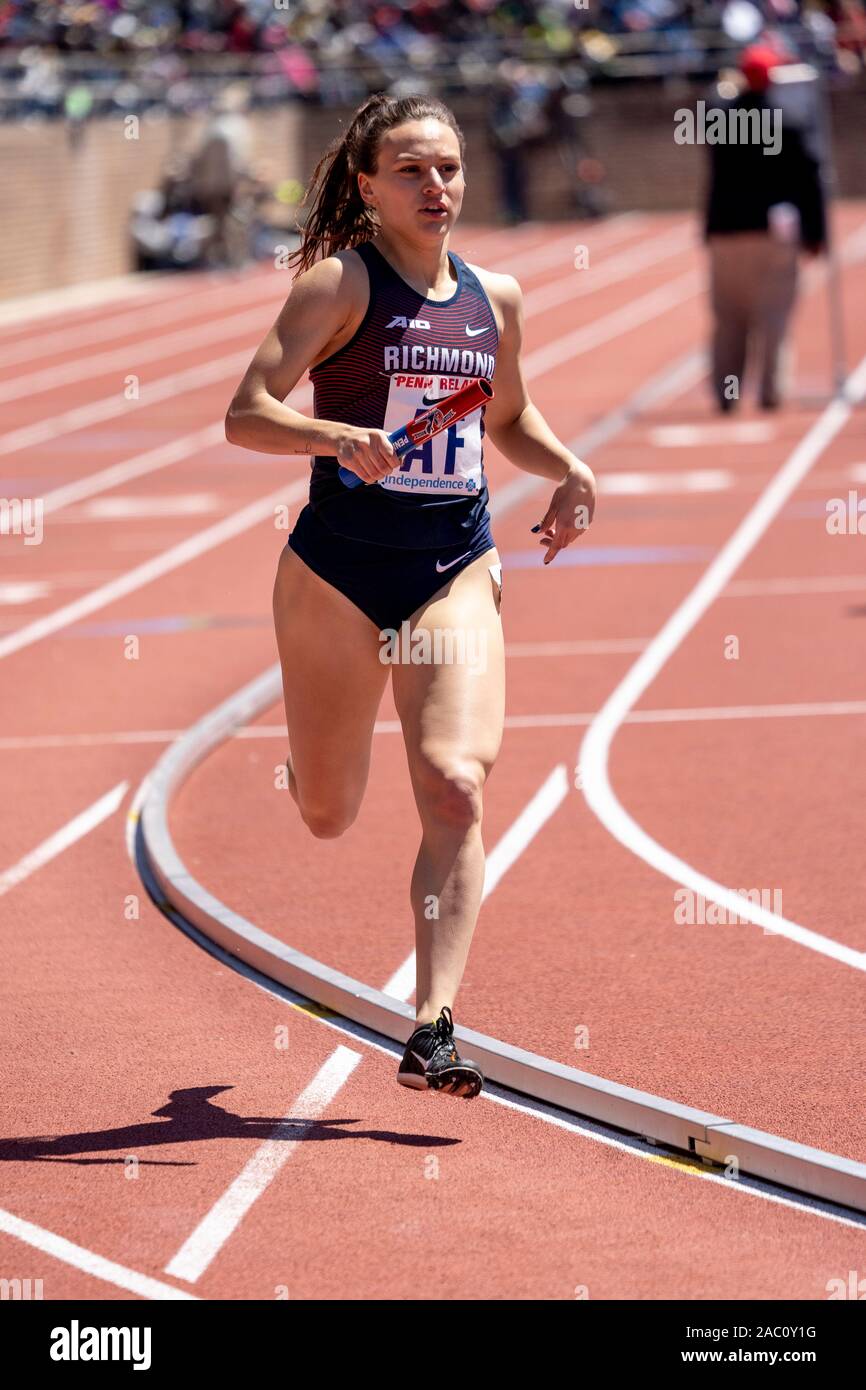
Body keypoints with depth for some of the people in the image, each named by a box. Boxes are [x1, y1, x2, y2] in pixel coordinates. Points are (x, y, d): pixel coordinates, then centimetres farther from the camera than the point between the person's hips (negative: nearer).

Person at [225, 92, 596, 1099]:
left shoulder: (494, 298, 9)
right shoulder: (340, 282, -6)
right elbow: (244, 417, -14)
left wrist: (569, 470, 7)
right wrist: (339, 437, -31)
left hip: (455, 568, 3)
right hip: (339, 565, -2)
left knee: (455, 787, -18)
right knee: (327, 818, 9)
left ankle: (434, 1031, -19)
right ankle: (312, 751, 49)